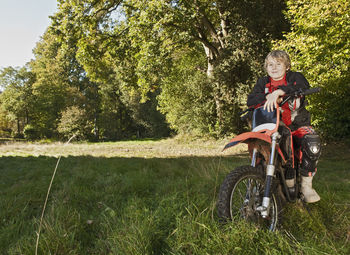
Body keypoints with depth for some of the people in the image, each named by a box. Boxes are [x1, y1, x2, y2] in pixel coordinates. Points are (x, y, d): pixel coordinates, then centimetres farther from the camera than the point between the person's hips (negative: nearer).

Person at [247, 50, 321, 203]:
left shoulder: (295, 77, 5)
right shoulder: (263, 83, 12)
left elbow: (303, 86, -21)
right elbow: (250, 101, -2)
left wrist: (278, 91, -37)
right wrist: (268, 96, -21)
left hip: (298, 124, 0)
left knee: (312, 143, -29)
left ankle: (306, 185, -10)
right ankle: (289, 183, -18)